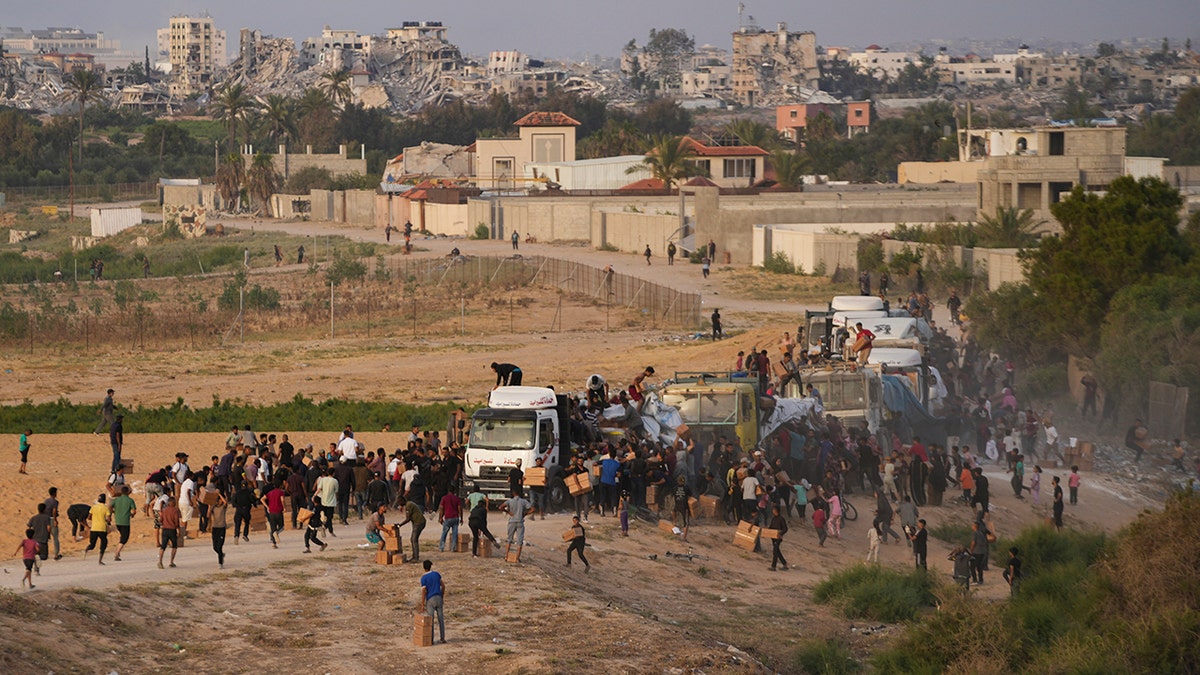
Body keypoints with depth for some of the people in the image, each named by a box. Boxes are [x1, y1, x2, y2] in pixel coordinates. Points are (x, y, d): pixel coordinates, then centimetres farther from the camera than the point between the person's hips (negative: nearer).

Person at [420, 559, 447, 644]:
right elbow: (443, 586, 8)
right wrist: (442, 597, 20)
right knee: (441, 619, 9)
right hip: (439, 598, 4)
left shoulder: (423, 578, -11)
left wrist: (422, 605, -9)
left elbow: (423, 592, -14)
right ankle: (443, 638, 11)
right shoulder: (436, 574, 4)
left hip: (430, 600, -4)